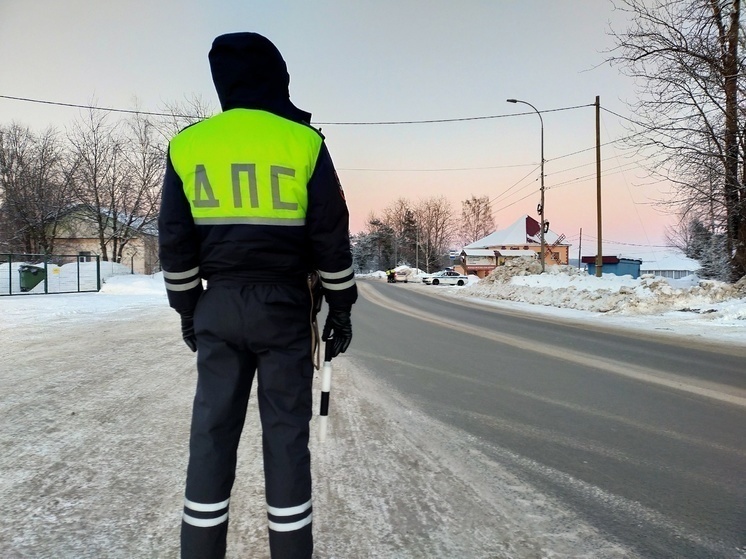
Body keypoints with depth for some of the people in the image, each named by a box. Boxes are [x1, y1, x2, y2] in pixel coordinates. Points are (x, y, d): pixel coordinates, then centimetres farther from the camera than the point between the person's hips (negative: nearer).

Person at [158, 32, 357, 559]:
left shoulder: (188, 144, 3)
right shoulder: (302, 142, -4)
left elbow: (175, 242, 6)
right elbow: (331, 238, -3)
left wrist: (187, 310, 16)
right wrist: (341, 308, 6)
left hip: (219, 309, 2)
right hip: (284, 308, -2)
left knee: (213, 431, 7)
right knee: (286, 433, 4)